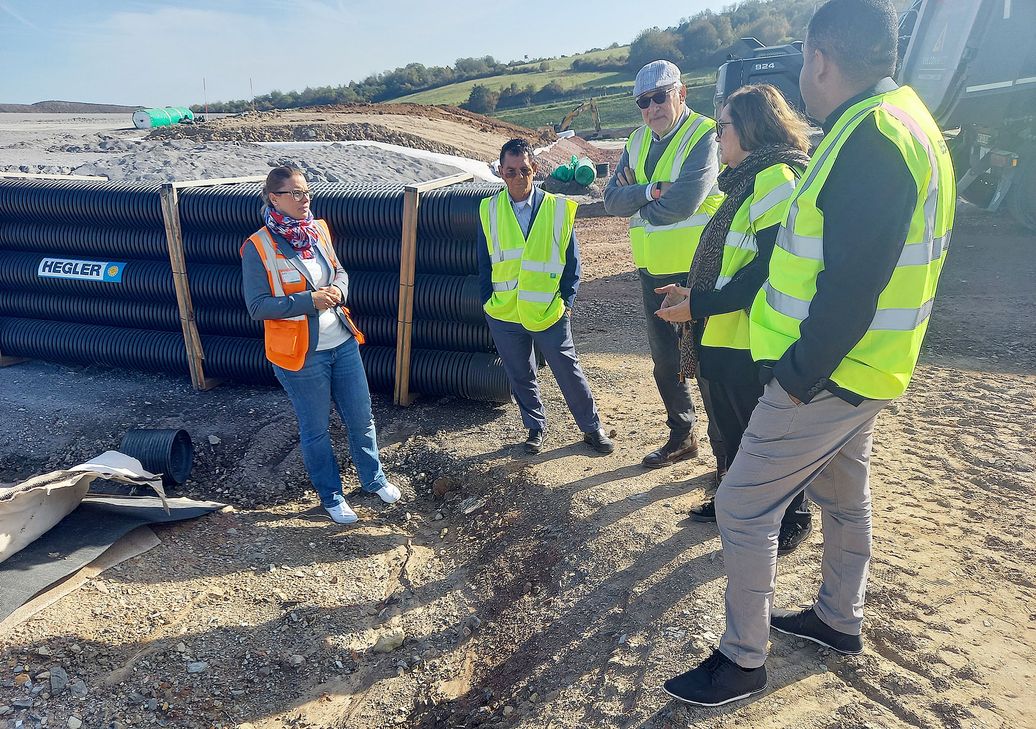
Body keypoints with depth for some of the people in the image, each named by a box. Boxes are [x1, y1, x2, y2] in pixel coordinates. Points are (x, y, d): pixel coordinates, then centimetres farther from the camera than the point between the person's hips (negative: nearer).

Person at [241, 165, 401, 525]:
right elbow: (257, 306, -15)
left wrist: (337, 290, -9)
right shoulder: (258, 247, -14)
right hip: (301, 354, -5)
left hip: (343, 344, 5)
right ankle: (332, 497, 32)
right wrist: (310, 300, -23)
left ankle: (373, 479, 40)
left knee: (361, 418, 16)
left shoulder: (318, 230, 2)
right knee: (315, 430, 12)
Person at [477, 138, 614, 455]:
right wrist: (488, 302, 4)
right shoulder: (489, 210, 1)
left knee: (569, 372, 6)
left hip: (549, 311, -2)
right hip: (504, 314, 2)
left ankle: (592, 428, 25)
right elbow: (485, 263, 8)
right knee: (521, 377, 14)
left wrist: (567, 301, -4)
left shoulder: (558, 208, -4)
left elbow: (572, 261, 1)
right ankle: (536, 428, 35)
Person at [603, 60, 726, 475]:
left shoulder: (704, 136, -12)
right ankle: (682, 437, 36)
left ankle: (726, 453, 17)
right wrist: (653, 189, -16)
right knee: (664, 361, 17)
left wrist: (636, 199, -9)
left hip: (696, 272, -7)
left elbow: (682, 204, -25)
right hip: (652, 272, 7)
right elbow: (612, 201, -1)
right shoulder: (637, 143, 10)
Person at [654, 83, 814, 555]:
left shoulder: (778, 178, -16)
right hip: (725, 336, 10)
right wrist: (696, 294, 8)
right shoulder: (746, 180, 16)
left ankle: (791, 520, 28)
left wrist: (700, 305, -22)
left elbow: (770, 267, -25)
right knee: (733, 427, 21)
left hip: (752, 340, -9)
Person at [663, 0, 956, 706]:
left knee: (744, 505, -1)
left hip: (825, 375, -10)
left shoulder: (872, 137, -22)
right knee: (844, 493, 22)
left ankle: (743, 660, 15)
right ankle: (839, 620, 43)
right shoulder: (903, 121, 11)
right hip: (856, 366, 10)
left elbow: (852, 283, -27)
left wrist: (799, 375, -19)